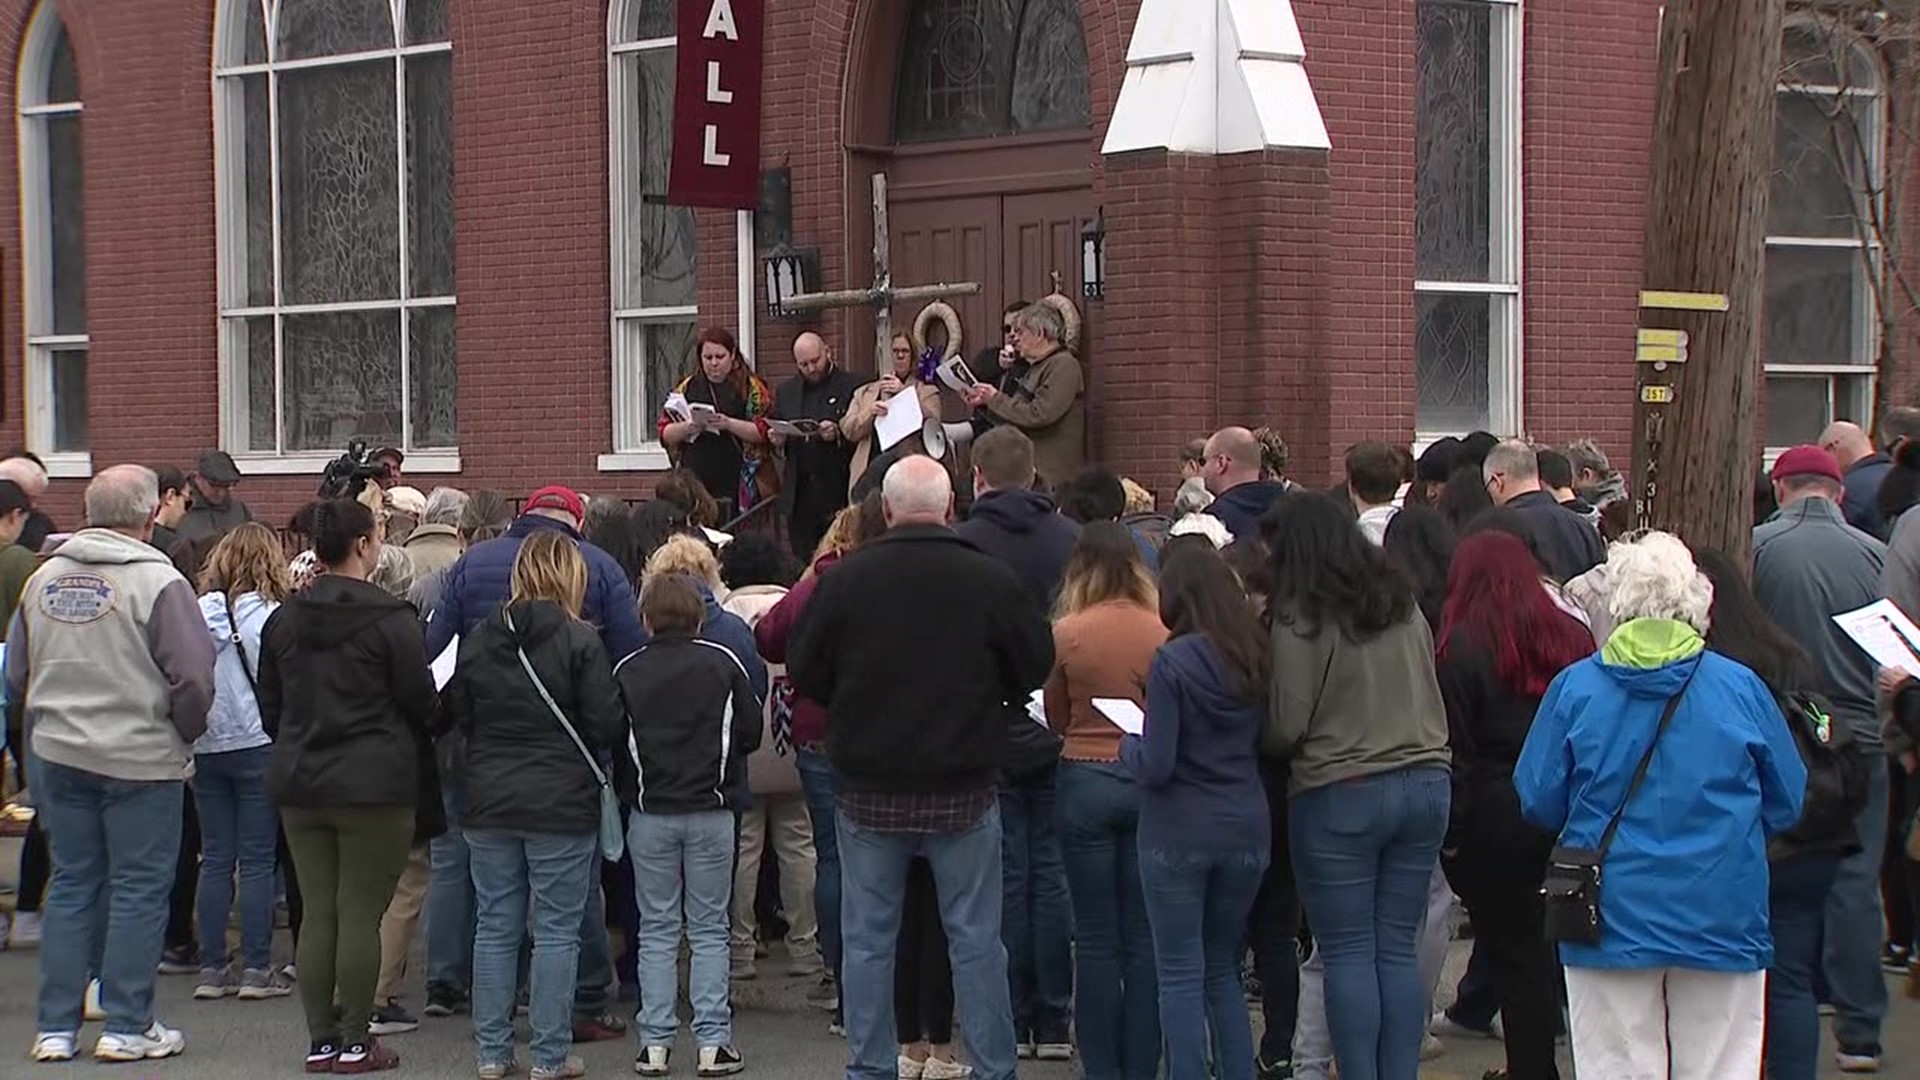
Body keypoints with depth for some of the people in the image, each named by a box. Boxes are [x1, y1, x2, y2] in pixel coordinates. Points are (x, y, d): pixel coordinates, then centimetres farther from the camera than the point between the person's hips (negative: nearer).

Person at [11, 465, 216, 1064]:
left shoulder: (44, 578, 5)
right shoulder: (157, 581, -13)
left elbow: (16, 675, 12)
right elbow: (193, 678, -15)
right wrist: (183, 733, 2)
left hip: (56, 754, 5)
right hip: (140, 759, -5)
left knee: (71, 882, 12)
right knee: (139, 887, 3)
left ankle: (56, 1026, 13)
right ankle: (128, 1026, 6)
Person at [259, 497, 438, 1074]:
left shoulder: (283, 620, 6)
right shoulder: (390, 619, -12)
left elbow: (270, 709, 13)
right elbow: (421, 703, -7)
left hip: (299, 783, 5)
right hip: (375, 784, -5)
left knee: (318, 914, 9)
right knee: (361, 914, 0)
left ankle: (321, 1040, 11)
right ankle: (356, 1042, 3)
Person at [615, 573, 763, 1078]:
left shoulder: (627, 672, -2)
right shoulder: (722, 663, -5)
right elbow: (750, 731, -1)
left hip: (650, 814, 1)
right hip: (711, 811, -1)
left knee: (657, 930, 8)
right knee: (710, 929, 6)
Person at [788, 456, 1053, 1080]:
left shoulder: (844, 581, -8)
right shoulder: (991, 581, -9)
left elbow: (805, 674, -1)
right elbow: (1035, 668, 2)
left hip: (870, 790, 0)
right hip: (964, 791, 0)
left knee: (868, 939, 10)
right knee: (975, 938, 7)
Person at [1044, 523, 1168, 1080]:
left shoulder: (1067, 633, -8)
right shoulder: (1163, 632, -5)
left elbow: (1056, 718, 4)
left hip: (1086, 781, -1)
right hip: (1149, 783, 1)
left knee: (1096, 939, 5)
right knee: (1144, 938, 8)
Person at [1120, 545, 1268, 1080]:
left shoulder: (1173, 661, -13)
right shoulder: (1257, 659, 3)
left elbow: (1155, 766, -15)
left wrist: (1128, 744, 4)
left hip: (1178, 834, -5)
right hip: (1246, 831, 5)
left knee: (1181, 977, 1)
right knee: (1223, 971, 17)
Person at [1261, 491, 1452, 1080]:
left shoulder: (1300, 619, -10)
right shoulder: (1402, 603, 9)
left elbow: (1286, 728, -11)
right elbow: (1433, 700, 15)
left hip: (1341, 795, -6)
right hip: (1425, 784, 6)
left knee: (1348, 955, 1)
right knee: (1398, 950, 10)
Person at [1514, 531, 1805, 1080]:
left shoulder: (1575, 687, -5)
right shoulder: (1741, 687, -3)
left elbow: (1538, 802, 0)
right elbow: (1787, 803, 6)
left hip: (1612, 917, 0)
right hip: (1723, 923, 0)